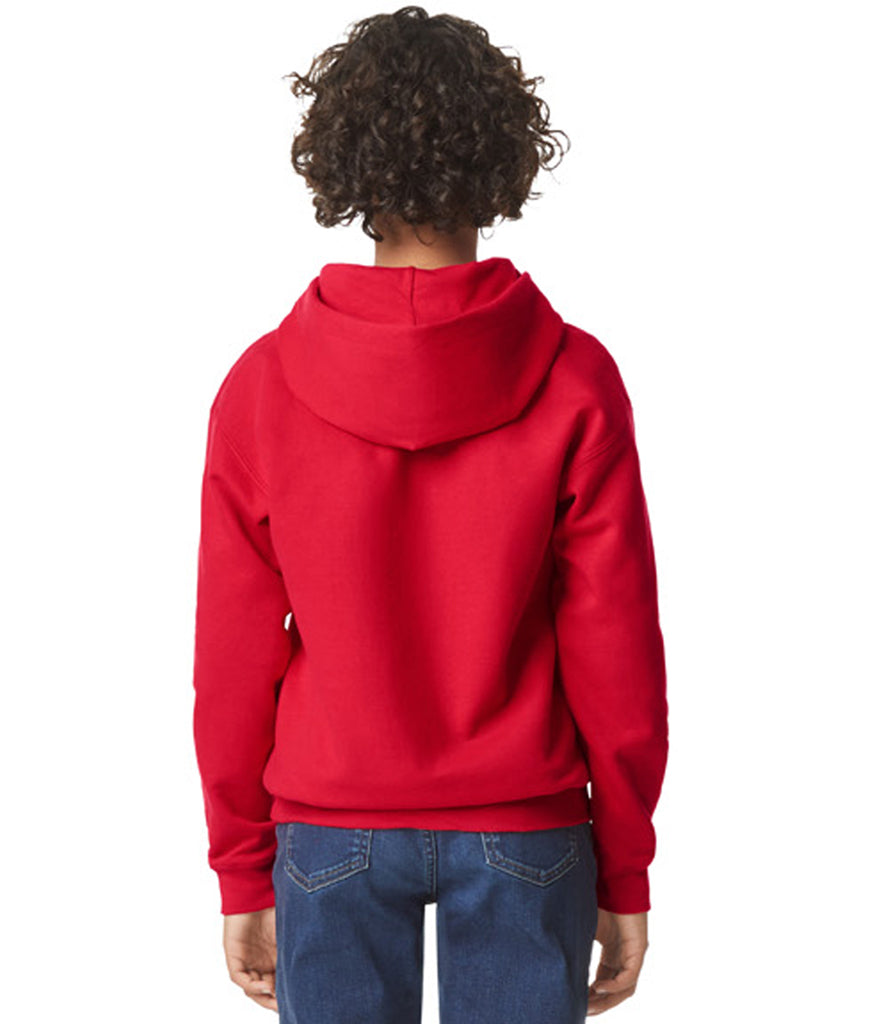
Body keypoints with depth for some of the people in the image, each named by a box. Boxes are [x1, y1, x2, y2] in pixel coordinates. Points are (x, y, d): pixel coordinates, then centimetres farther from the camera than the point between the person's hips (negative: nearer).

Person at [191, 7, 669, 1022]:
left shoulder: (260, 388, -10)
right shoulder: (575, 379, -12)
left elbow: (234, 663, -5)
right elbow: (615, 654, -9)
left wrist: (242, 876, 6)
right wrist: (626, 873, 3)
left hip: (332, 833, 1)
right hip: (527, 828, 0)